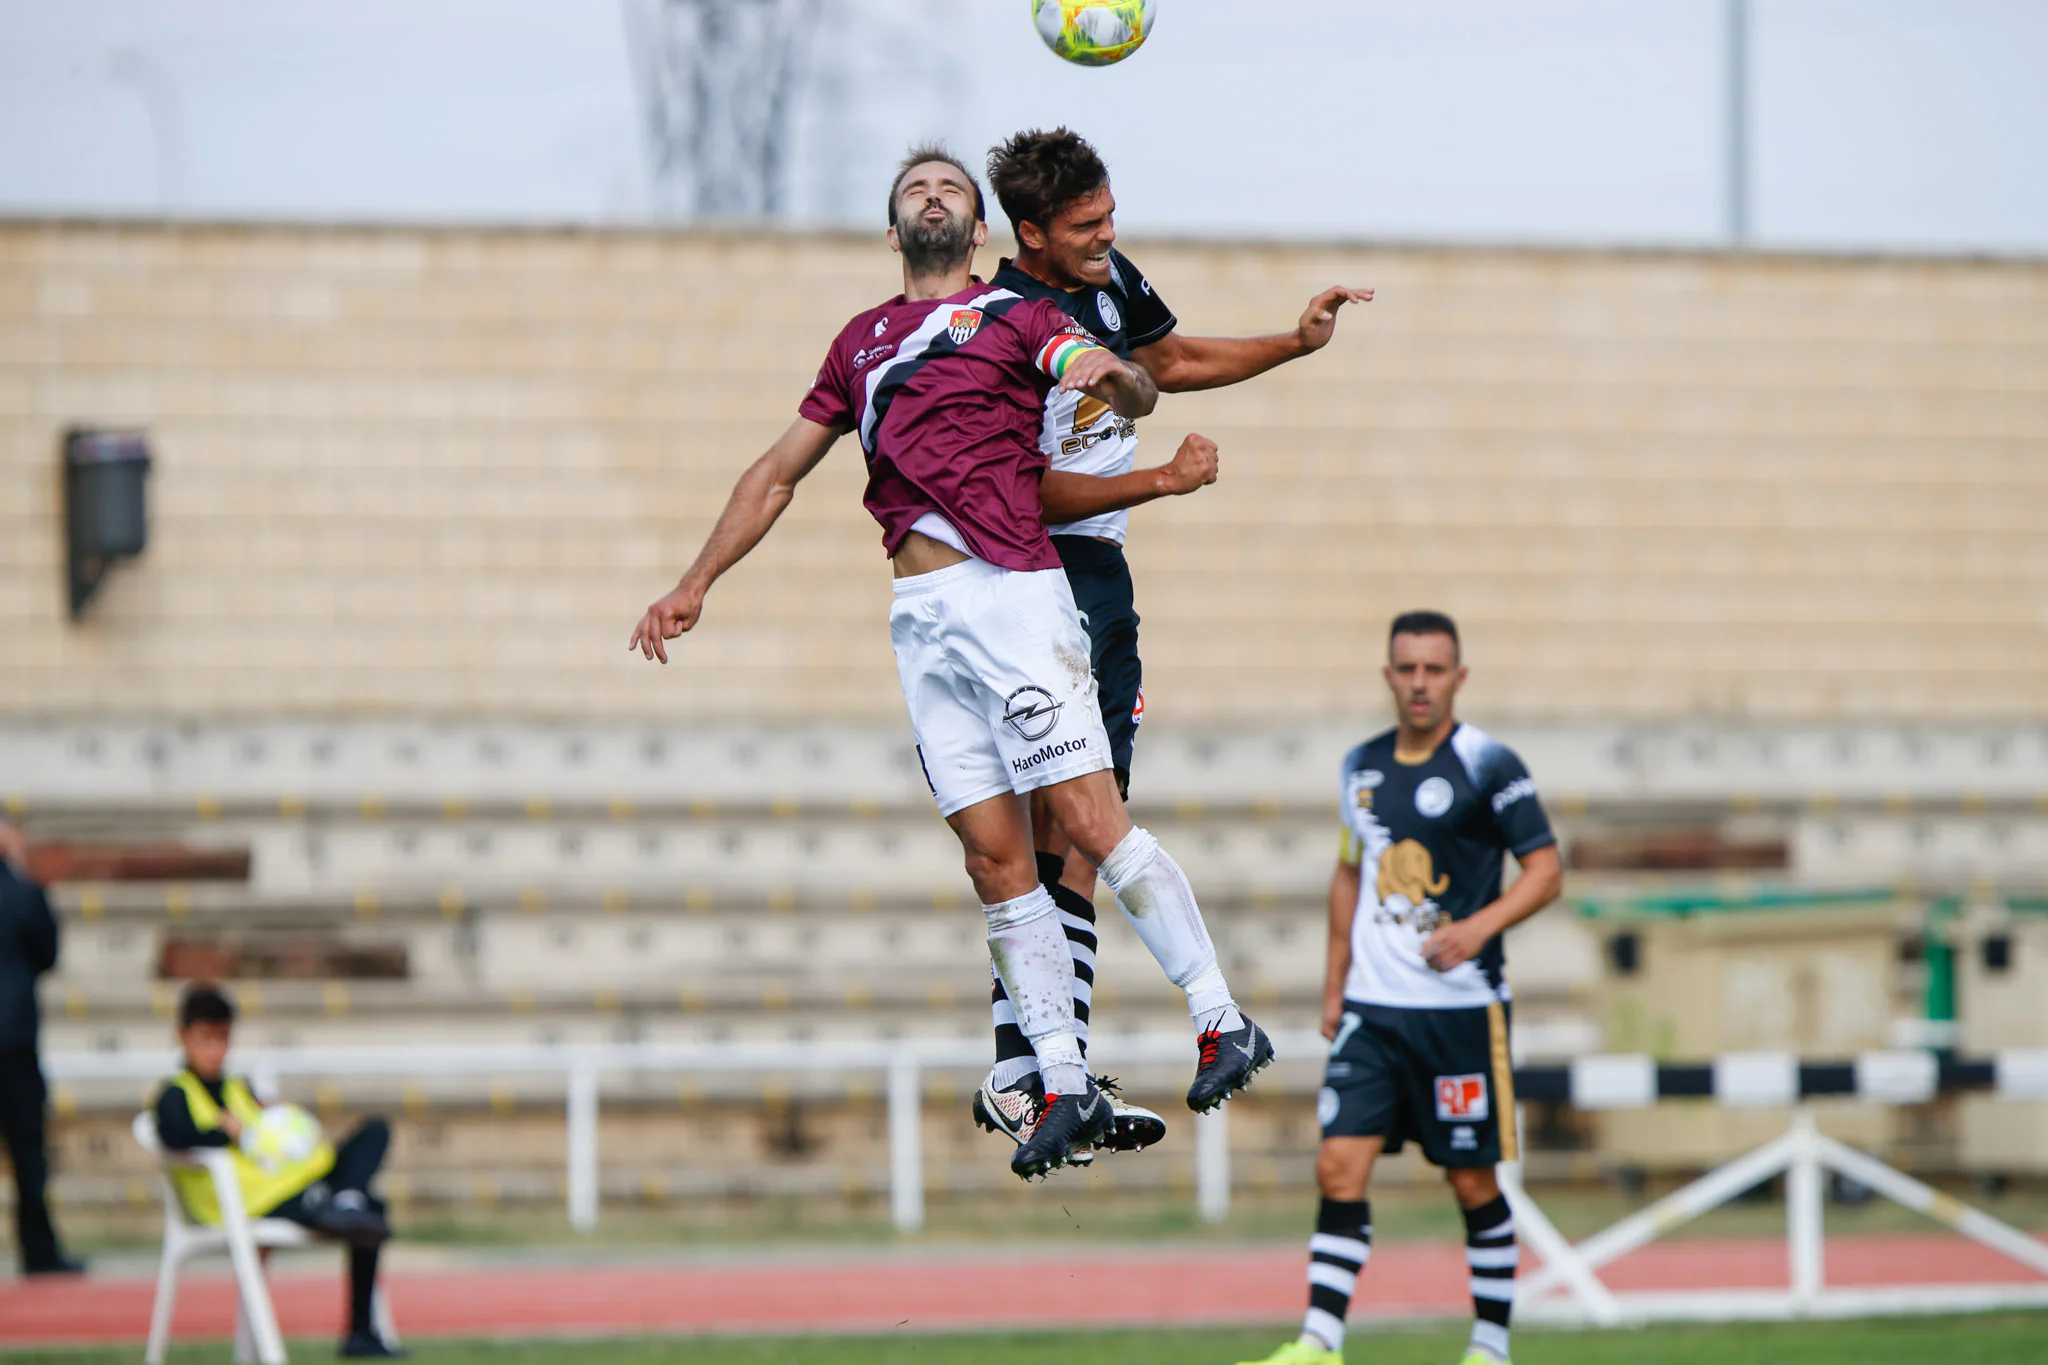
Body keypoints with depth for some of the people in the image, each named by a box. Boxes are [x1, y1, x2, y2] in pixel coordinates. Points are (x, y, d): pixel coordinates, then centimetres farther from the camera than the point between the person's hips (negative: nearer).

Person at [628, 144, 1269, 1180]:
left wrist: (1111, 372, -28)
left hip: (1010, 589, -4)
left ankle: (1221, 1020, -8)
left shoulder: (1016, 315, 10)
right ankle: (1064, 1086, -2)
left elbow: (1137, 395, -4)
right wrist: (695, 584, 26)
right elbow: (778, 473, 30)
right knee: (994, 856, -1)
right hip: (920, 618, 4)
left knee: (1088, 817, -14)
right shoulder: (863, 340, 24)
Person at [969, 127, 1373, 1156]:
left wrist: (1294, 343, 20)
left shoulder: (1108, 277, 8)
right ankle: (1017, 1074, -18)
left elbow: (1169, 360, 29)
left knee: (1082, 832, 5)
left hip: (1103, 574, 9)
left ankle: (1054, 1074, 4)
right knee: (1055, 820, -16)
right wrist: (1163, 480, -16)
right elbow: (1031, 491, -19)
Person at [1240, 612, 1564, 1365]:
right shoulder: (1362, 766, 12)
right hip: (1372, 1008, 5)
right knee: (1339, 1166, -7)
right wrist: (1335, 982, 19)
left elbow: (1546, 870, -6)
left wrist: (1481, 925, -21)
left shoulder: (1486, 764, -6)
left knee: (1472, 1181, 2)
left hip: (1461, 1006, -4)